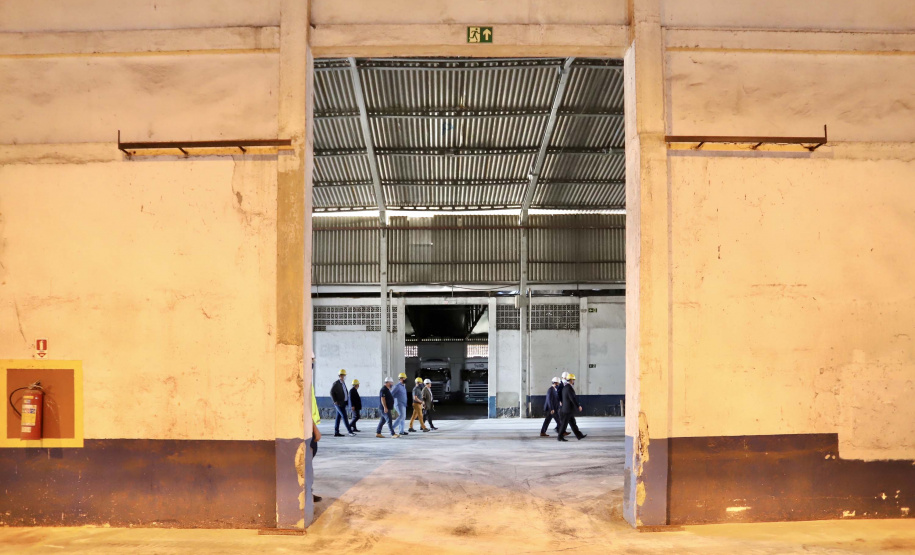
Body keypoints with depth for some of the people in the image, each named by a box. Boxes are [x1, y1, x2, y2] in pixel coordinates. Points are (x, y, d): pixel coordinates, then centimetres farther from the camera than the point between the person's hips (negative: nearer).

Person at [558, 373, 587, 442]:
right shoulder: (569, 388, -19)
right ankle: (560, 437, 5)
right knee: (564, 423, -2)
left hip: (569, 410, 10)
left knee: (573, 423, 11)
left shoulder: (565, 387, 13)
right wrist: (578, 406, -17)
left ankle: (579, 435, 14)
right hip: (568, 409, -10)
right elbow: (573, 399, -24)